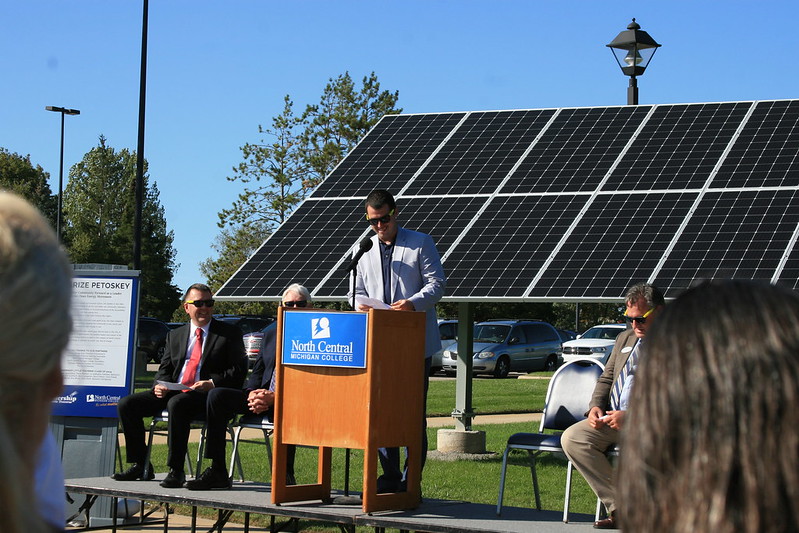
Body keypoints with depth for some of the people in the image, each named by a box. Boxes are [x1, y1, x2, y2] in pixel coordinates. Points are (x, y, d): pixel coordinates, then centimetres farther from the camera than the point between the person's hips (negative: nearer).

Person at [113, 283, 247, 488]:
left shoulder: (229, 333, 6)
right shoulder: (175, 335, 21)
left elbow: (238, 371, -2)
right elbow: (164, 369, 19)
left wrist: (212, 383, -18)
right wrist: (160, 385, -5)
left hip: (207, 394, -6)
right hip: (173, 392, 6)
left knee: (176, 404, -38)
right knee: (127, 404, -11)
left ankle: (176, 471, -31)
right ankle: (139, 466, -3)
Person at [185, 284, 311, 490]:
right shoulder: (270, 335, 23)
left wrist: (275, 398, -19)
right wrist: (253, 394, -5)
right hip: (262, 398, 6)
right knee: (217, 395, -14)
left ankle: (285, 474, -29)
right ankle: (216, 472, -15)